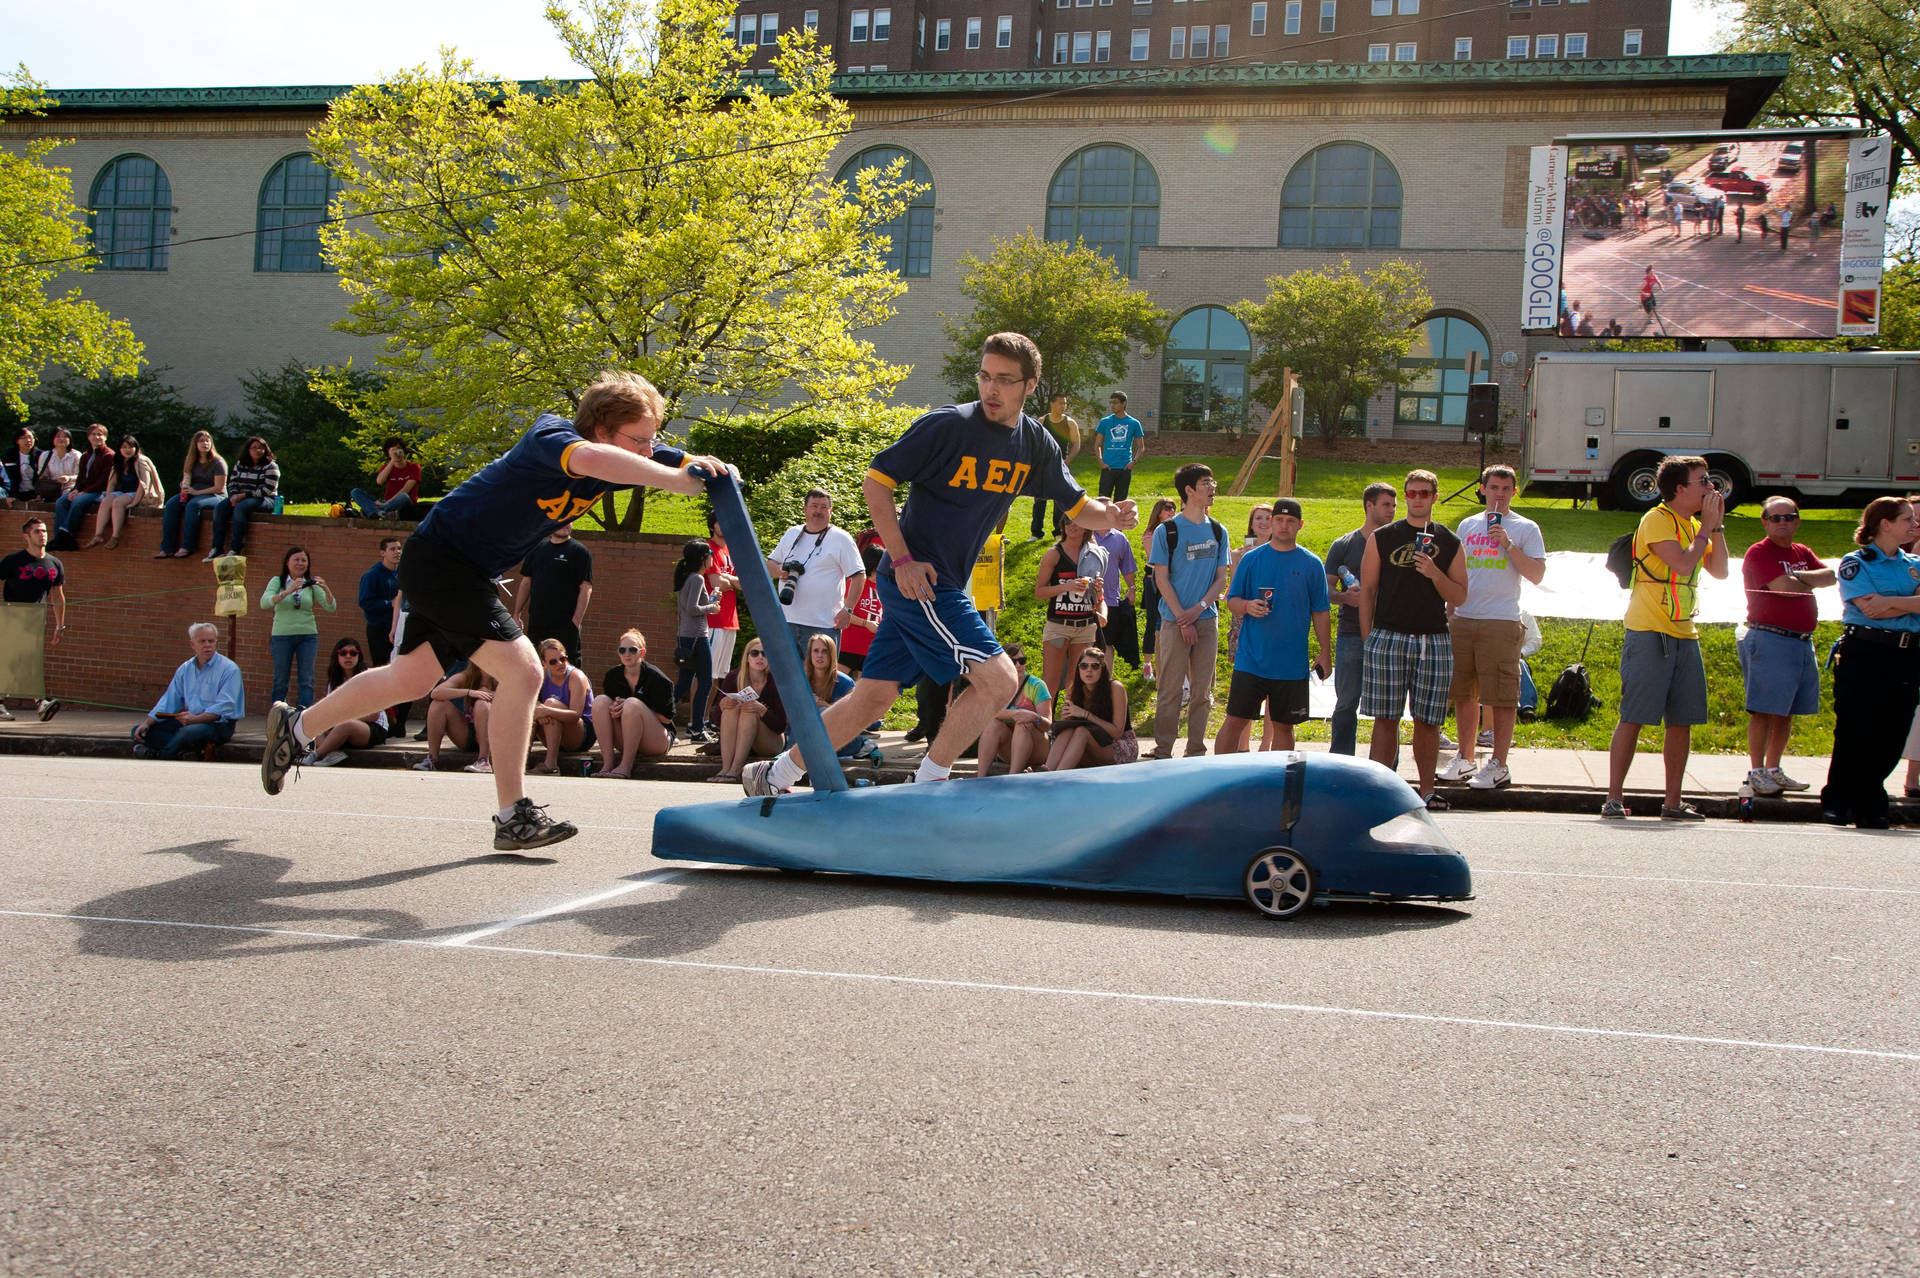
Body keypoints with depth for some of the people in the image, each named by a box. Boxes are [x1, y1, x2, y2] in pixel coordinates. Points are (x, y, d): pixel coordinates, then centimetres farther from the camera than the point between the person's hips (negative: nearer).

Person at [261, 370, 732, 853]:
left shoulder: (627, 457, -4)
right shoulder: (552, 437, -27)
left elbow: (689, 465, -7)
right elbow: (590, 460, -50)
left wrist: (719, 472, -32)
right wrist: (675, 479, -51)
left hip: (467, 571, 10)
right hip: (439, 556, -10)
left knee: (410, 679, 21)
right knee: (521, 669, -18)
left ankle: (296, 727, 40)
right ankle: (513, 817, -10)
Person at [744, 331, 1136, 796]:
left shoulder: (1035, 442, 7)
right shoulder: (947, 425, -13)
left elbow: (1077, 506, 12)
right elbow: (876, 480, -10)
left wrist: (1111, 515, -11)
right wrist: (902, 559, -16)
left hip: (946, 588, 7)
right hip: (916, 579, -7)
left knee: (874, 695, 10)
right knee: (999, 679, -13)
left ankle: (773, 776, 21)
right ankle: (926, 785, -1)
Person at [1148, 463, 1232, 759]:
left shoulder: (1218, 531, 9)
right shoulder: (1167, 531, -3)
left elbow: (1221, 578, 8)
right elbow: (1162, 579, -5)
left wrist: (1198, 608, -9)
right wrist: (1183, 619, -11)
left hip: (1207, 618, 4)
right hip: (1175, 620, -3)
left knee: (1202, 689, 6)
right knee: (1171, 688, -1)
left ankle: (1196, 750, 15)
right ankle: (1163, 751, 7)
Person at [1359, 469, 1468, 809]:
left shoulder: (1450, 544, 9)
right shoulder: (1382, 538, 6)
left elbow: (1460, 597, 7)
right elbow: (1367, 589, 6)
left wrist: (1434, 574, -11)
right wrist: (1367, 639, 0)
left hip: (1434, 641, 1)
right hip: (1388, 638, -1)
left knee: (1428, 720, 4)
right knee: (1386, 718, -2)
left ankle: (1427, 790, 12)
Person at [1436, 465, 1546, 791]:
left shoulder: (1525, 528, 3)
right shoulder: (1467, 526, 16)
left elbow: (1536, 575, -5)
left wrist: (1508, 545, -14)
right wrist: (1446, 611, 15)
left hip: (1500, 623, -5)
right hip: (1462, 619, 5)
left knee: (1502, 697, -5)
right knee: (1462, 693, 9)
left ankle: (1499, 766, 1)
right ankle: (1465, 759, 20)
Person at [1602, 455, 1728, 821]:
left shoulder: (1694, 525, 17)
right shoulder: (1657, 520, -9)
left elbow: (1720, 571, 13)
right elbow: (1683, 564, -20)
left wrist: (1717, 526, 6)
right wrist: (1707, 526, -8)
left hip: (1684, 635, 8)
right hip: (1649, 633, -8)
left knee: (1682, 720, 6)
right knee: (1634, 718, -7)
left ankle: (1673, 801, 12)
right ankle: (1614, 798, -3)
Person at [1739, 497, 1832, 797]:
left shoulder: (1803, 553, 18)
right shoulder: (1758, 553, -6)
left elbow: (1830, 576, 3)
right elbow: (1784, 587, -18)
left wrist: (1800, 578, -12)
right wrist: (1811, 583, 1)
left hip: (1803, 641, 8)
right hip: (1770, 640, -7)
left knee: (1786, 712, 11)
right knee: (1764, 709, -7)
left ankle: (1773, 769, 20)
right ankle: (1756, 772, -1)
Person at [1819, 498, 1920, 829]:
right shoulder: (1855, 562, 0)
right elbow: (1870, 608, -13)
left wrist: (1889, 601, -15)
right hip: (1864, 654, -5)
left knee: (1891, 734, 3)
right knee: (1854, 733, -4)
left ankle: (1870, 805, 13)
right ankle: (1835, 802, 6)